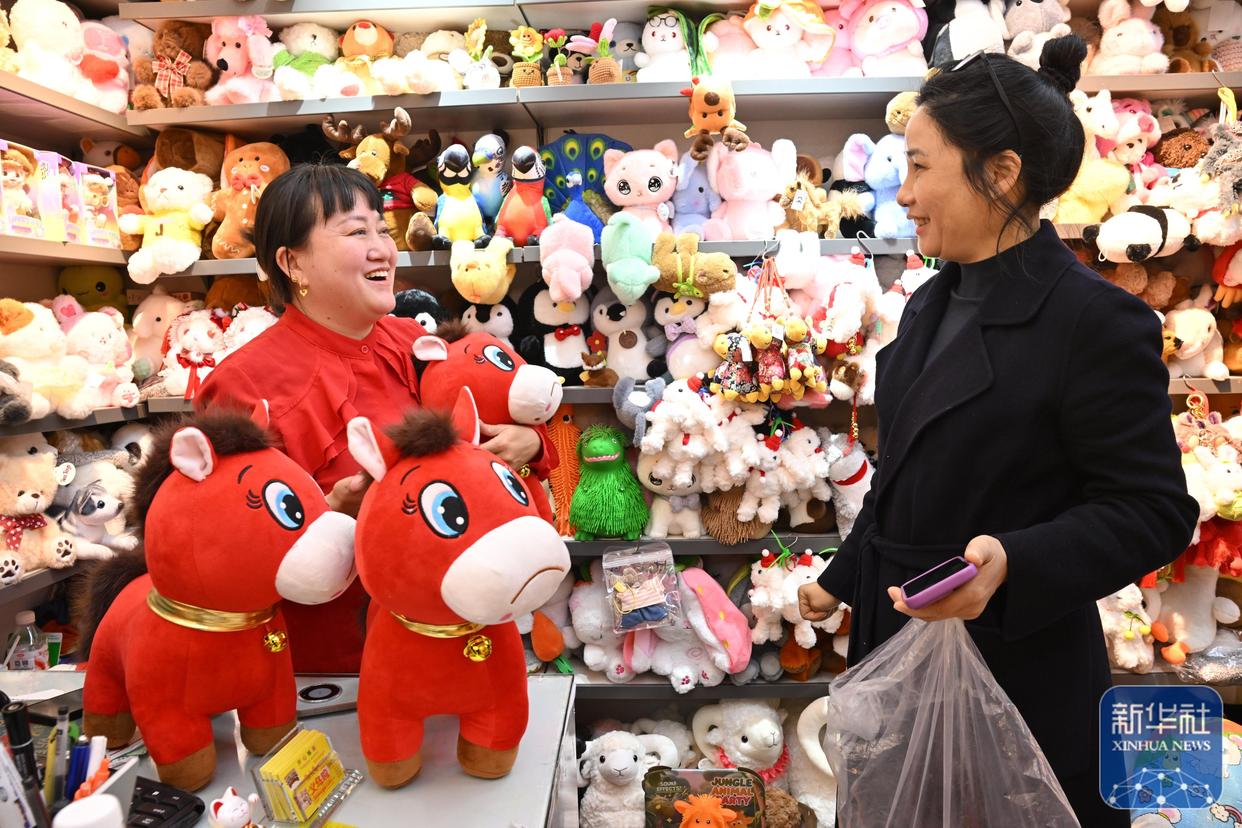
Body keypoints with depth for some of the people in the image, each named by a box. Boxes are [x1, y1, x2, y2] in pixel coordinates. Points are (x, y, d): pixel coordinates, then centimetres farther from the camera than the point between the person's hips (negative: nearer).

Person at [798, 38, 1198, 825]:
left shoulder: (1097, 322, -17)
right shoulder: (931, 306, 7)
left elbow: (1154, 511, -16)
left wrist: (1011, 563, -31)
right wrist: (842, 577, 17)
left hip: (1017, 668, -7)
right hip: (900, 643, 7)